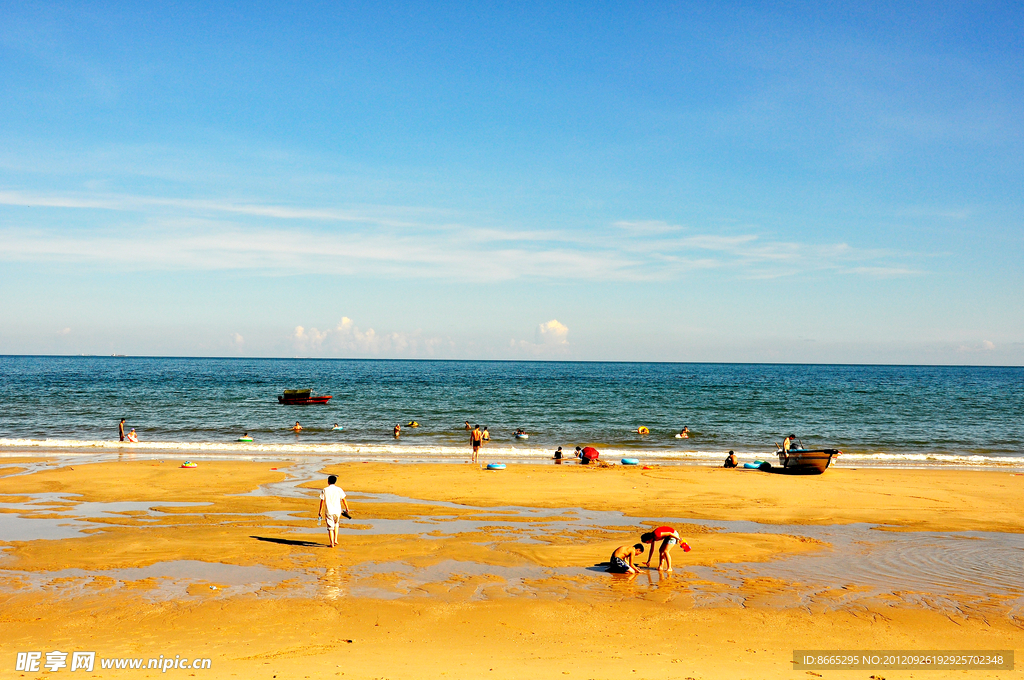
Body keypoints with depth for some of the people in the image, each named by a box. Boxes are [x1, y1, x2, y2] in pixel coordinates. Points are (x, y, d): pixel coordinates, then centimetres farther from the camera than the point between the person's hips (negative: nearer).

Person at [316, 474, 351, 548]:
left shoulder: (325, 490, -2)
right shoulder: (339, 490, -1)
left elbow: (322, 501, -1)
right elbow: (344, 500, 2)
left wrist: (320, 511, 7)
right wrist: (347, 508, 15)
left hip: (329, 511, -1)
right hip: (337, 511, 1)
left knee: (330, 527, 4)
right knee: (336, 524, 25)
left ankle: (332, 543, 0)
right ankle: (335, 540, 18)